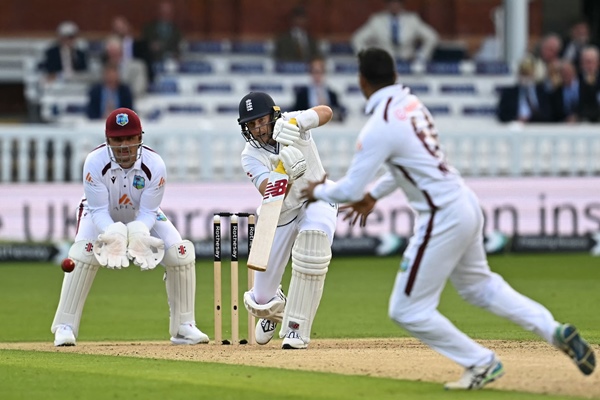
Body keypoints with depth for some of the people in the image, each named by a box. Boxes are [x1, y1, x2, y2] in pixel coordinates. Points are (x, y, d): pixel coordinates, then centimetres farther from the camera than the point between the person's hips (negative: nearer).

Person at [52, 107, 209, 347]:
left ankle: (183, 327, 1)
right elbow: (99, 211, -29)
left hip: (142, 218, 2)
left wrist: (138, 232, -46)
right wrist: (113, 234, -50)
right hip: (104, 217, -2)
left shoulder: (155, 166, -29)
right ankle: (65, 327, -20)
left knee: (181, 253, -14)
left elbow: (148, 212, -24)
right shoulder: (95, 163, -33)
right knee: (84, 253, -29)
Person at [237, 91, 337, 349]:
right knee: (261, 301, -1)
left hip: (317, 200, -1)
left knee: (314, 235, -38)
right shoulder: (250, 156, -17)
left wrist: (297, 123, -51)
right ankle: (274, 309, 43)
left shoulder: (290, 123, -16)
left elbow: (325, 112, -34)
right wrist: (288, 175, -51)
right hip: (279, 214, 1)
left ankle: (296, 328, -28)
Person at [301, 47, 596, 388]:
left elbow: (349, 190, -16)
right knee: (478, 285, 29)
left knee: (408, 310, 4)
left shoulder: (380, 127, -19)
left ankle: (482, 363, 10)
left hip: (442, 218, -9)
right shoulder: (412, 104, 7)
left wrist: (319, 191, 5)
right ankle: (554, 331, 20)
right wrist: (374, 195, 29)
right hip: (467, 205, 9)